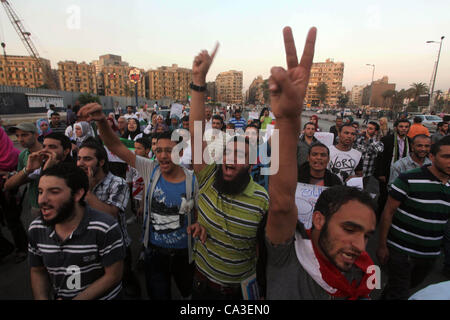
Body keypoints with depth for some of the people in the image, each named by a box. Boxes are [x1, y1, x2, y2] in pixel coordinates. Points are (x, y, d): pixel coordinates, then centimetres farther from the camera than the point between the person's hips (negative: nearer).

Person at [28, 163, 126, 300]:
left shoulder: (105, 228, -29)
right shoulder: (36, 229, -10)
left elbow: (113, 276, -20)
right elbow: (37, 272, 3)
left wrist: (78, 299, -23)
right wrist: (42, 298, -14)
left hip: (103, 296, -4)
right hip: (59, 296, 4)